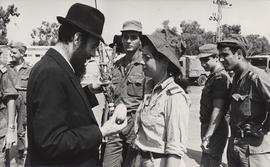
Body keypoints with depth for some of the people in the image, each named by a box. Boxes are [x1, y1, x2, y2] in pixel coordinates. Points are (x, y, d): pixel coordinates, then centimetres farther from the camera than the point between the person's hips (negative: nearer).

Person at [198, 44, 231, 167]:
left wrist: (207, 137, -25)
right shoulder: (213, 76, 13)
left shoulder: (220, 78, -18)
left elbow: (217, 110, -24)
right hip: (207, 126, 10)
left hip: (214, 130, -10)